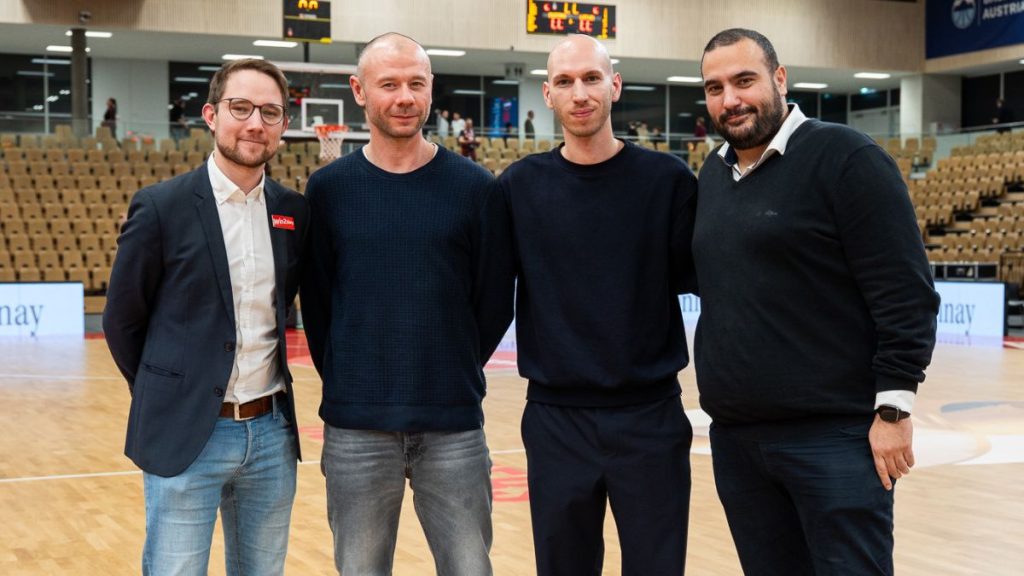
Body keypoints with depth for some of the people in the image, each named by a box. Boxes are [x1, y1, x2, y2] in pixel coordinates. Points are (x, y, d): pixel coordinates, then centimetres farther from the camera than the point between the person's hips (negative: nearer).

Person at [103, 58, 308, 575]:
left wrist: (267, 396, 13)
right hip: (186, 436, -4)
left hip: (272, 434, 5)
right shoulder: (160, 206, -8)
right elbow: (122, 320, 0)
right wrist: (165, 398, 6)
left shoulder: (294, 211, 5)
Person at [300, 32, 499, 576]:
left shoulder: (472, 186, 0)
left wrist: (457, 375, 3)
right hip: (356, 429, 0)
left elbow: (492, 300, 5)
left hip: (454, 427, 0)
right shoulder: (328, 188, 1)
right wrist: (343, 381, 2)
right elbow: (316, 300, 5)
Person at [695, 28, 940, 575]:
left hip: (833, 434, -7)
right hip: (734, 438, 7)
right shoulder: (713, 173, 13)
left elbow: (905, 295, -12)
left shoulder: (845, 159, -8)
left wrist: (893, 408, -16)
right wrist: (722, 398, 15)